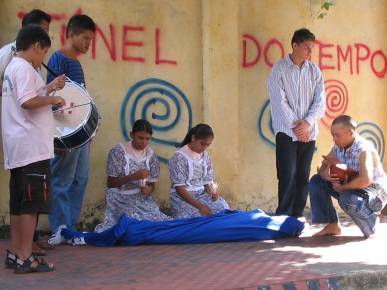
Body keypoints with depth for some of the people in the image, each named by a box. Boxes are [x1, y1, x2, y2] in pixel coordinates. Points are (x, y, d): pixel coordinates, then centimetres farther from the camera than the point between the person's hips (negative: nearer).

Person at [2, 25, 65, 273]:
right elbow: (28, 102, -25)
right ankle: (25, 258, -6)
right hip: (31, 146, -10)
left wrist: (48, 89, 21)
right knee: (32, 202, -7)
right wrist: (53, 99, -11)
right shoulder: (24, 68, -12)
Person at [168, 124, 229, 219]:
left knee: (223, 208, -19)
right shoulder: (179, 157, -13)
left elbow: (208, 181, 9)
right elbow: (179, 188, -16)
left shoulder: (205, 156, 7)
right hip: (182, 197, -6)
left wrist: (212, 193, -15)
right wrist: (199, 206, -23)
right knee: (198, 217, -31)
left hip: (202, 194, 6)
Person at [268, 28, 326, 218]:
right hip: (286, 131, -4)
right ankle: (283, 217, -1)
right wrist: (295, 124, -13)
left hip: (309, 132, 4)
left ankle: (297, 217, 12)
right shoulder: (279, 69, -3)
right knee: (288, 175, -8)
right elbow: (279, 101, -9)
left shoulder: (314, 71, 7)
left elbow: (321, 102, 2)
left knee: (303, 177, 5)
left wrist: (308, 122, -12)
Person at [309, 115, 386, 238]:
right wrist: (325, 175, -20)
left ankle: (370, 227, -7)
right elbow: (323, 167, 6)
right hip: (350, 187, 8)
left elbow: (365, 180, -41)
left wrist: (342, 187, -28)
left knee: (348, 200, -38)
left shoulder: (364, 149, -27)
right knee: (316, 181, -1)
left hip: (374, 191, -8)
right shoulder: (338, 147, -3)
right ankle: (332, 226, 2)